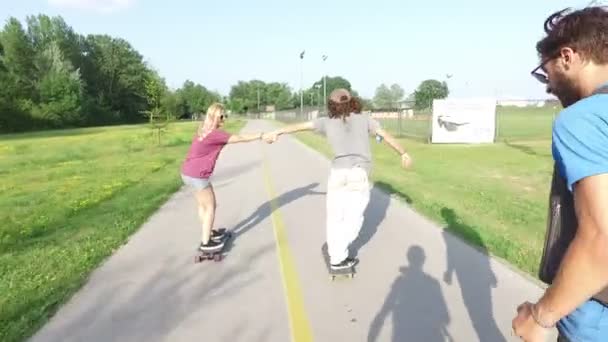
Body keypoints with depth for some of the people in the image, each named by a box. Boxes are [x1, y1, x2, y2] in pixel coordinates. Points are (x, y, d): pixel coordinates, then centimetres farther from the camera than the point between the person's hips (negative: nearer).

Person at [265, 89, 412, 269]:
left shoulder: (327, 122, 10)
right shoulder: (364, 119, 10)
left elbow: (300, 126, 16)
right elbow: (386, 135, 12)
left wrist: (277, 132, 27)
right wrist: (403, 153, 24)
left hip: (337, 173, 1)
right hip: (359, 174, -1)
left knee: (334, 215, 12)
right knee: (353, 217, 6)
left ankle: (334, 251, 19)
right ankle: (338, 258, 8)